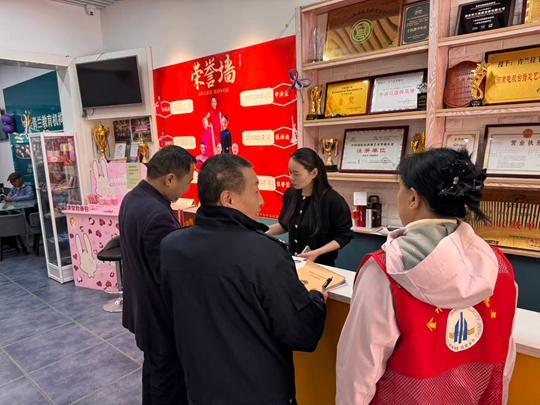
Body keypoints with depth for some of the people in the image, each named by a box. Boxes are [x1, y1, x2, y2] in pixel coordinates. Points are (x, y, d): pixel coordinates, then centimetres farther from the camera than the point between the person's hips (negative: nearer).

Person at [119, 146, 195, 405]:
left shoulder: (131, 198, 0)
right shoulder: (157, 215, -32)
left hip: (142, 306, 10)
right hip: (160, 313, -10)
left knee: (154, 368, 29)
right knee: (169, 383, 11)